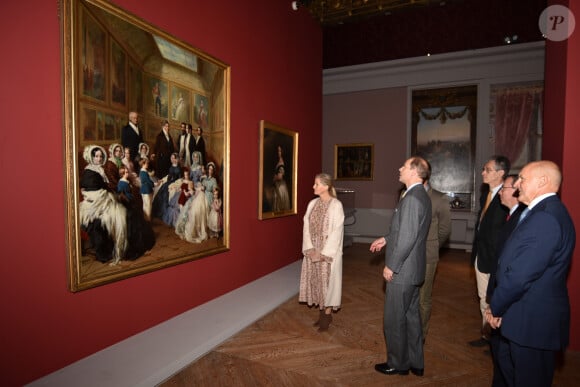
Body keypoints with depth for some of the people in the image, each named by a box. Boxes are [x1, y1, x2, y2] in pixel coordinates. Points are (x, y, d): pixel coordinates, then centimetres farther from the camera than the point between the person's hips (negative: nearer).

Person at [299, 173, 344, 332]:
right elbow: (306, 227, 3)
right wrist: (310, 249, -8)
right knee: (316, 281, 12)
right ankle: (322, 312, 28)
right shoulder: (312, 203, 5)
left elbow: (337, 231, -15)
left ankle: (327, 315, 20)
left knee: (327, 281, 4)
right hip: (312, 251, 6)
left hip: (329, 252, -5)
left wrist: (324, 253, -17)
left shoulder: (336, 205, -12)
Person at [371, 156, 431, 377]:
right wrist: (386, 239, 13)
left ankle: (398, 364, 25)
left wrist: (391, 266, -17)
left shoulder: (412, 198, -22)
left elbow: (407, 238, -25)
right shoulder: (421, 196, 9)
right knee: (411, 316, 20)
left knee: (394, 319, 7)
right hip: (413, 269, 10)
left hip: (401, 271, -10)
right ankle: (415, 362, 34)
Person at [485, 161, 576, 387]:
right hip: (525, 316, 9)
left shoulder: (545, 218, -26)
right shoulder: (542, 212, 9)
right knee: (507, 364, 25)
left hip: (534, 320, -9)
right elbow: (517, 266, 8)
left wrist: (496, 308, -12)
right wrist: (498, 306, 2)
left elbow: (520, 275, -27)